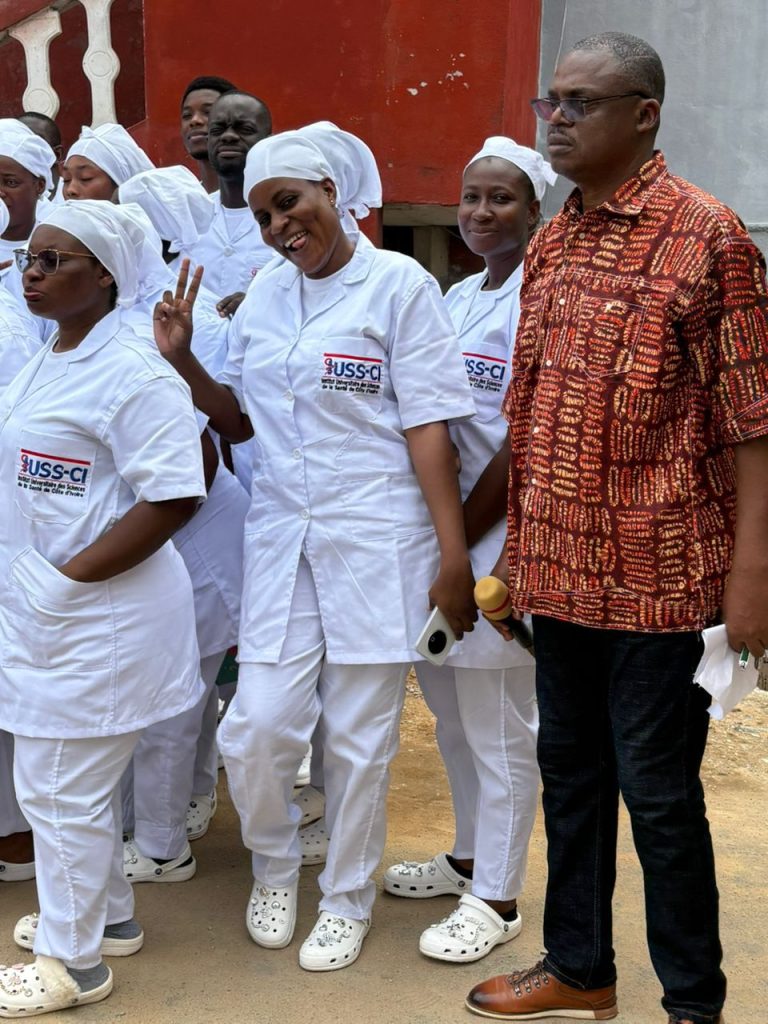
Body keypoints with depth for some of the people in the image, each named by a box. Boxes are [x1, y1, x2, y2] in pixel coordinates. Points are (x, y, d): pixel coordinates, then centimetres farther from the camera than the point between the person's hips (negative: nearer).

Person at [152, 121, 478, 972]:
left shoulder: (398, 284, -5)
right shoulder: (263, 297, 10)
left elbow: (428, 428, -8)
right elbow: (239, 422, 15)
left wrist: (453, 557, -11)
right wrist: (182, 360, -2)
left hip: (375, 541, -4)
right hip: (281, 537, 4)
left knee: (359, 737, 6)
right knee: (258, 725, -1)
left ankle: (347, 900, 28)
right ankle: (273, 869, 29)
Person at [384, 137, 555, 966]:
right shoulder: (455, 298, 13)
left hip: (505, 530, -8)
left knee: (499, 726, 2)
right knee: (451, 707, 19)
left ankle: (496, 897, 16)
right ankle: (471, 857, 36)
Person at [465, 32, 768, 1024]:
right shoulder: (549, 243, 10)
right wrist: (516, 555, 14)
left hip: (658, 574, -6)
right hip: (560, 569, 7)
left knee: (658, 792, 3)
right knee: (570, 773, 17)